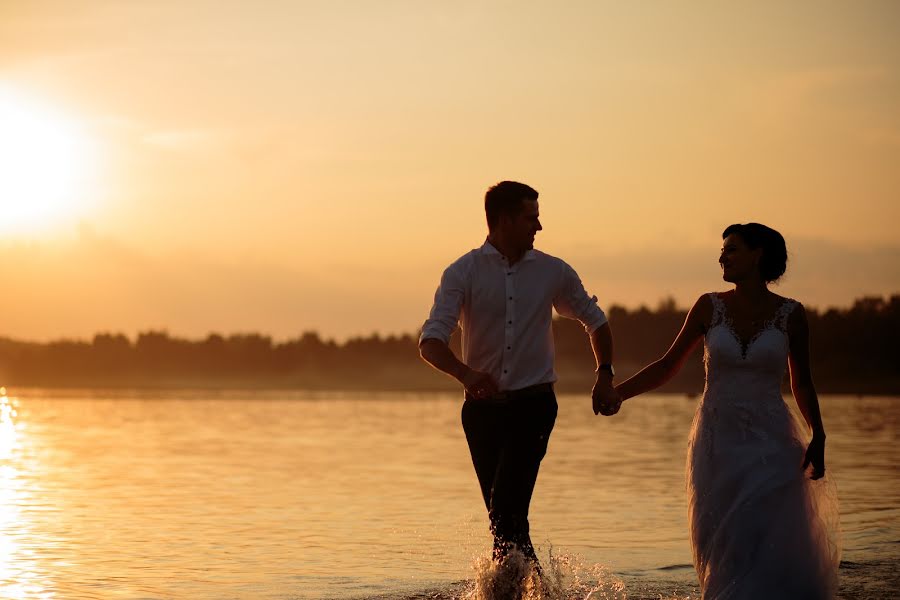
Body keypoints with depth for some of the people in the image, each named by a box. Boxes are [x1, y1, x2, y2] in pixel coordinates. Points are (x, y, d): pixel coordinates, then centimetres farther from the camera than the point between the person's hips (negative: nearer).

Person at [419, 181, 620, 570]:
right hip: (483, 407, 1)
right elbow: (431, 341, -14)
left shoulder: (553, 272, 4)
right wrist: (466, 374, -34)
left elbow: (594, 319, 21)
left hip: (533, 406, -1)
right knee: (502, 514, 9)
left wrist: (605, 375, 7)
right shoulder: (462, 273, -3)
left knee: (507, 508, -19)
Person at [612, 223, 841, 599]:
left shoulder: (790, 314, -1)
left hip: (771, 447, -1)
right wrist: (615, 392, -1)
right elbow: (667, 367, 8)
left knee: (772, 553, -6)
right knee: (723, 555, 4)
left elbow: (801, 383, 8)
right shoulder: (710, 307, 2)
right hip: (717, 446, 2)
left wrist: (817, 438, -2)